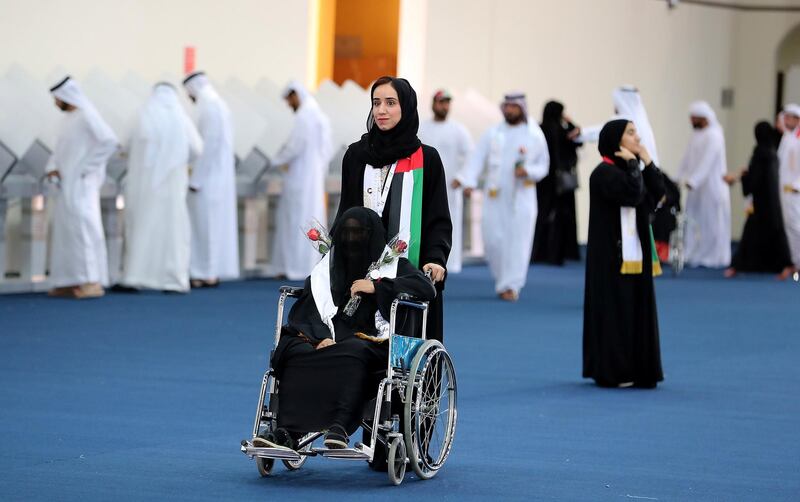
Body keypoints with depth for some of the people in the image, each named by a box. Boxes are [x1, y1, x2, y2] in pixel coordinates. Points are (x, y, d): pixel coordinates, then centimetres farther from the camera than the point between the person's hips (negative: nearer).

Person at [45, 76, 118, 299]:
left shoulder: (87, 115, -12)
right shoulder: (69, 117, 16)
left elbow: (110, 142, -21)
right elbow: (61, 147, 23)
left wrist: (87, 168, -17)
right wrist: (53, 168, 3)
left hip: (82, 184, -10)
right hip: (67, 185, 10)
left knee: (83, 227, -12)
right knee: (65, 230, 9)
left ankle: (93, 282, -14)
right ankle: (72, 282, 12)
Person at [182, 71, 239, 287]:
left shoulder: (208, 107, -15)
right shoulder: (219, 105, 14)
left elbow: (207, 145, -20)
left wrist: (195, 179, -18)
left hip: (209, 177, -10)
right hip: (220, 175, 10)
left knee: (205, 225, -6)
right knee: (216, 225, 10)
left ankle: (207, 274, -6)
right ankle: (213, 272, 12)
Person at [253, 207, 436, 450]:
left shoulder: (392, 264, 15)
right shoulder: (326, 268, 23)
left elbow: (427, 289, -3)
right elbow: (308, 309, 8)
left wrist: (377, 286, -8)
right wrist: (321, 337, -13)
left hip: (373, 343, -3)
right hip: (330, 340, 3)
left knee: (352, 353, -39)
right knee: (294, 352, -29)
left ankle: (340, 427, -49)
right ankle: (287, 432, -40)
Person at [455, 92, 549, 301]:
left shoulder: (535, 135, 3)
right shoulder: (493, 133, 6)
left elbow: (543, 166, 6)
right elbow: (478, 158, -2)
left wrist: (527, 171, -14)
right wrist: (468, 179, -17)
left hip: (522, 196, -1)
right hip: (495, 196, 1)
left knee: (518, 242, -6)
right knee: (493, 239, -2)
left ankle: (511, 285, -1)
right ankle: (502, 277, 21)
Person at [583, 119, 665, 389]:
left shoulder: (627, 170, 15)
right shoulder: (604, 172, -11)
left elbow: (658, 193, 6)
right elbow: (633, 194, -24)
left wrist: (647, 160, 2)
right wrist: (633, 163, -13)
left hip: (633, 253, 8)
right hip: (612, 255, -8)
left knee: (636, 311, 8)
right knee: (614, 311, -5)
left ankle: (635, 370, 12)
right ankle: (611, 371, 1)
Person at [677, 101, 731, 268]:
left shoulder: (714, 136, -16)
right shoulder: (697, 135, 10)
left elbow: (706, 162, -23)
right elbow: (688, 158, 9)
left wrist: (692, 181, -27)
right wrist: (682, 177, -1)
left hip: (711, 185, -8)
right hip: (696, 185, 8)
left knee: (711, 221, -1)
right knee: (694, 221, 7)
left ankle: (713, 256, 5)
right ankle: (694, 254, 12)